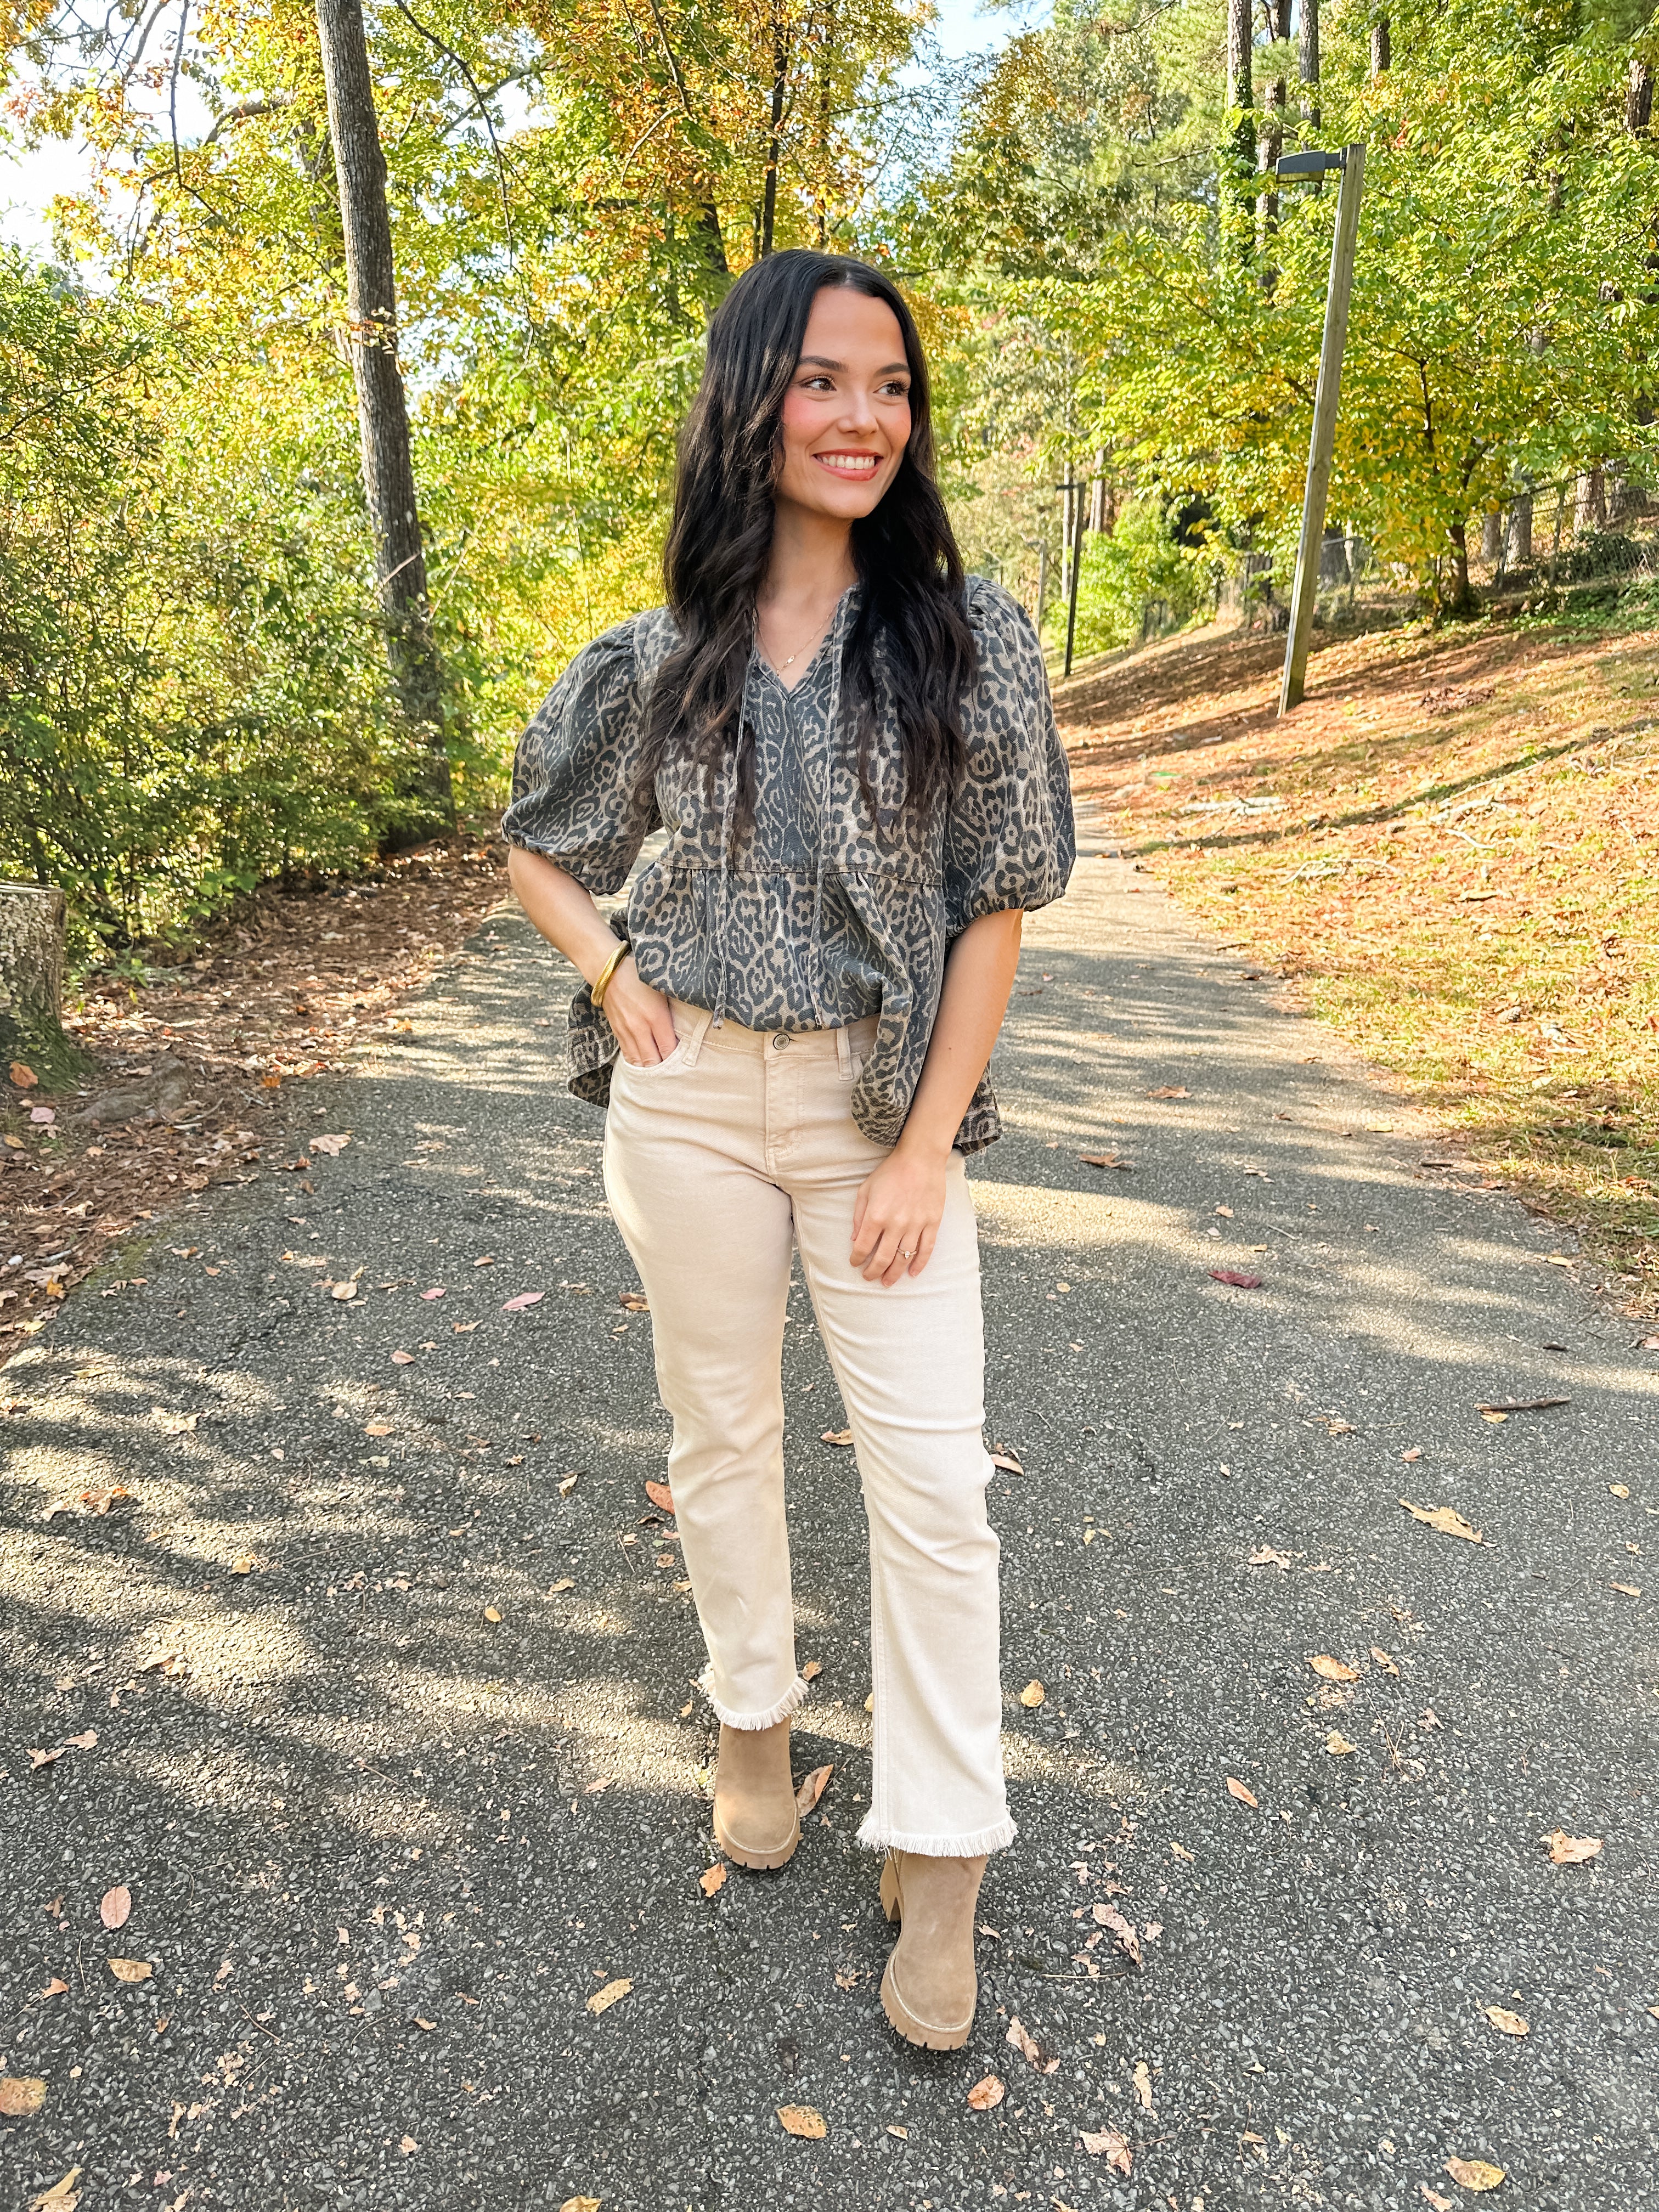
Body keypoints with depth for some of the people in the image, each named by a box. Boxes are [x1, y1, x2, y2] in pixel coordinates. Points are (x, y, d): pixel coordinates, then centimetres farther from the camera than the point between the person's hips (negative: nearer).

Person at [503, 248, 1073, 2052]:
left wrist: (927, 1148, -10)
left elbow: (998, 900, -6)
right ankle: (753, 1717, 40)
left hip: (880, 1103, -1)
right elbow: (538, 846, 16)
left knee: (933, 1478, 0)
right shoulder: (662, 658, 2)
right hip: (688, 1101, 2)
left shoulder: (966, 631, -4)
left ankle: (937, 1851, 20)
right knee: (719, 1434, 15)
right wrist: (614, 979, -2)